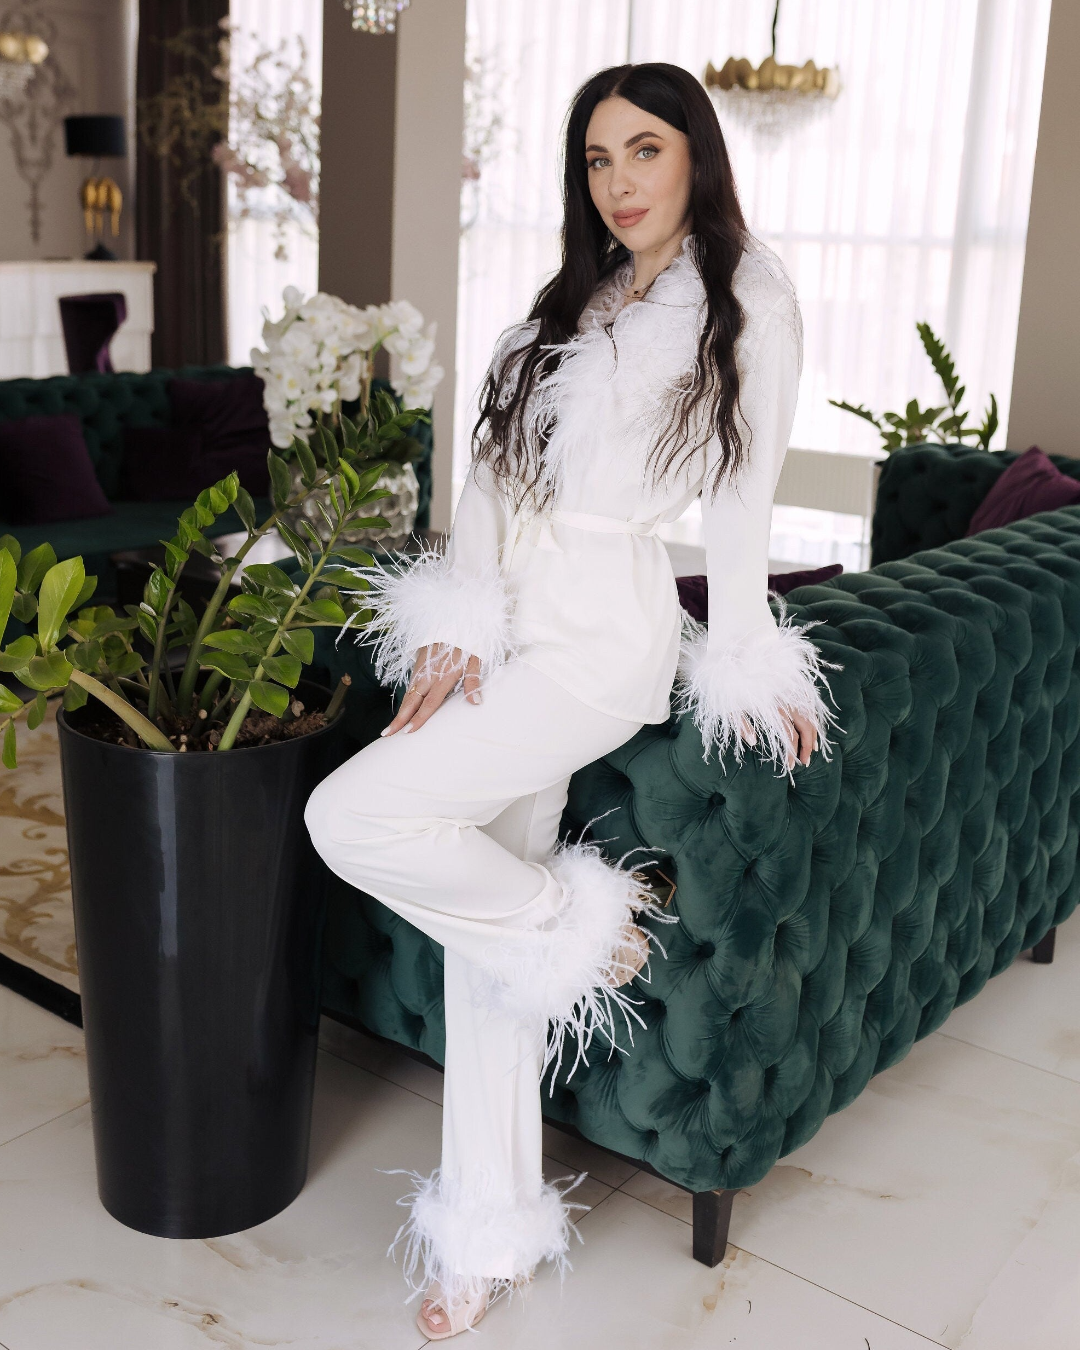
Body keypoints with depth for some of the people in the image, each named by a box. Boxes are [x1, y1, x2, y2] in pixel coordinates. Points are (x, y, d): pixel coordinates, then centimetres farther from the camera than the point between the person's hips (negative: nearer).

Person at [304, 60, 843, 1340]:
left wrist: (745, 671, 2)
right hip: (510, 626, 6)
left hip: (603, 637, -6)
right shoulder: (573, 299, 16)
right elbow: (495, 468, 7)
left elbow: (742, 498, 0)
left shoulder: (747, 299, 0)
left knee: (356, 818, -19)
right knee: (481, 924, 5)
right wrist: (454, 628, -3)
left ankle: (582, 932, 4)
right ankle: (488, 1233, 18)